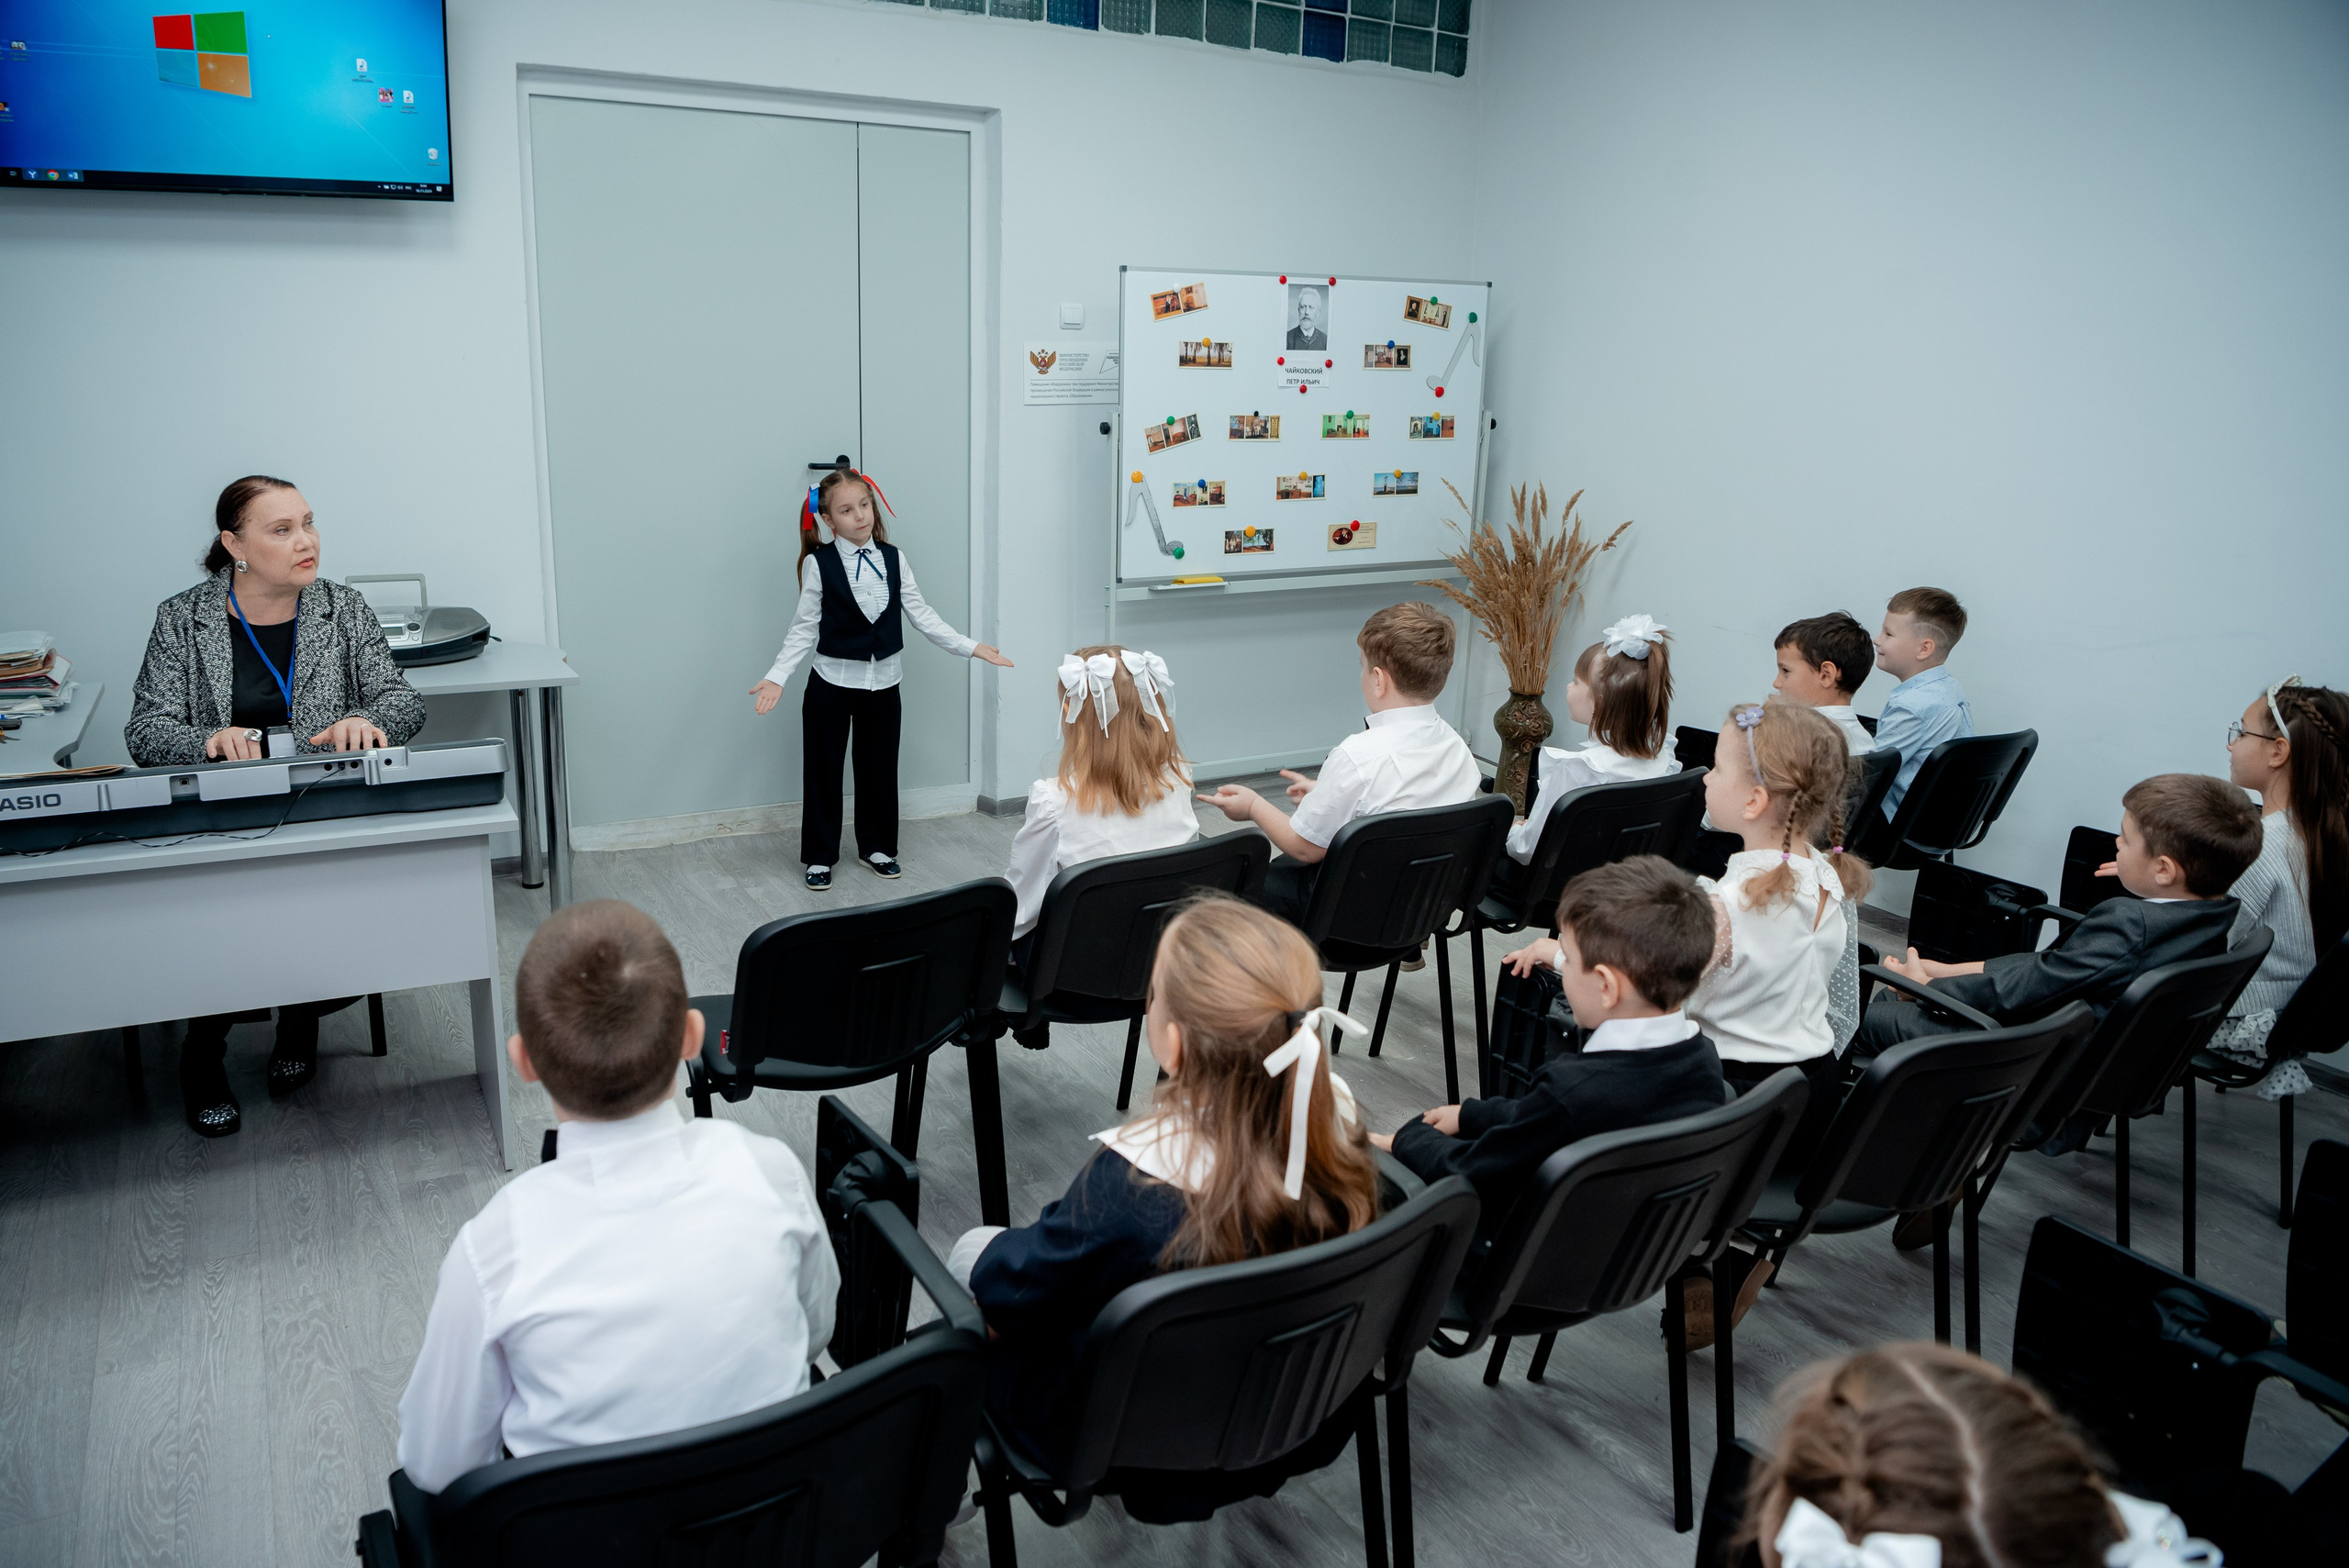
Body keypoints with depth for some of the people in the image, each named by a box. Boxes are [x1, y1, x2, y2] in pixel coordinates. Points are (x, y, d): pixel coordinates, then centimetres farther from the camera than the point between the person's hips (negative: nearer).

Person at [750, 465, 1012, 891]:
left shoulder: (894, 559, 0)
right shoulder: (819, 563, -9)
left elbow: (922, 615, 3)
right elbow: (804, 628, -8)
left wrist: (971, 647, -3)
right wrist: (777, 677, -19)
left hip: (883, 682, 3)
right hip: (832, 681, -3)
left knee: (880, 767, 12)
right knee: (823, 770, 7)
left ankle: (877, 847, 30)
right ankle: (820, 856, 20)